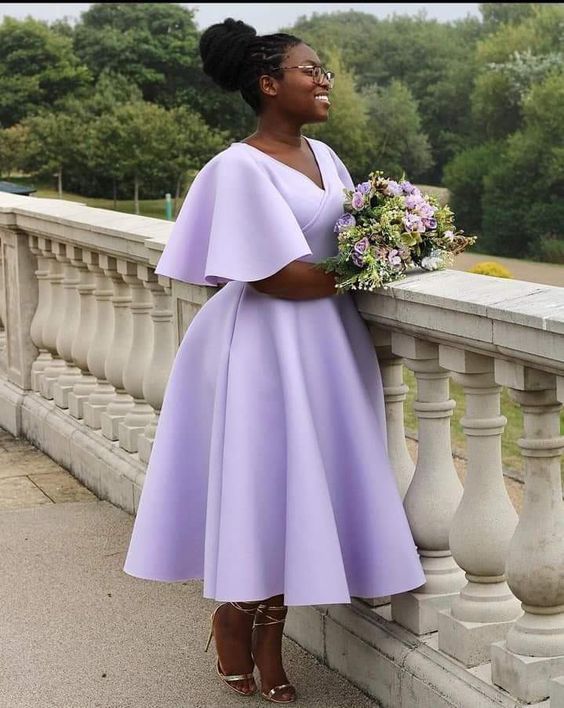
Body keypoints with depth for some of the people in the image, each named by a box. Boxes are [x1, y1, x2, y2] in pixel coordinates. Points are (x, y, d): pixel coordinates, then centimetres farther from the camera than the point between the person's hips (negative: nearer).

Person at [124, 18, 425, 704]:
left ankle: (268, 641, 22)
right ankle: (233, 615, 25)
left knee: (302, 486, 9)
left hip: (325, 342, 7)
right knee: (261, 485, 0)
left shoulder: (324, 156, 11)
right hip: (268, 344, -7)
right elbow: (280, 277, -20)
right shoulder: (240, 167, -14)